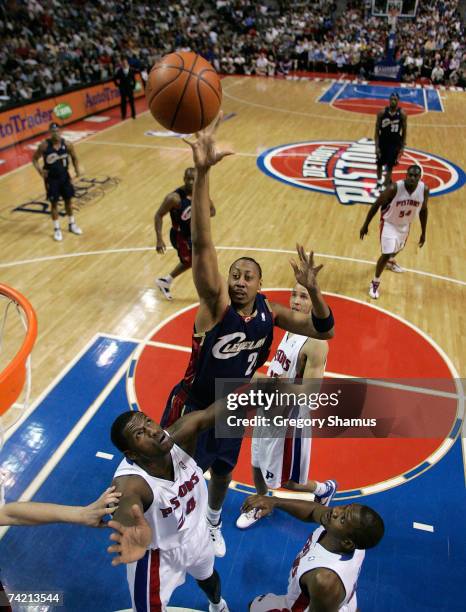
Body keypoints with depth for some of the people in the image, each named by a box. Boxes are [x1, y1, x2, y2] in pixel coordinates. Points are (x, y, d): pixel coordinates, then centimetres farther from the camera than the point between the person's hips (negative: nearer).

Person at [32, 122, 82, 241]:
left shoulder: (67, 144, -9)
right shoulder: (44, 145, -16)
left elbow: (74, 157, 7)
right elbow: (35, 158, -5)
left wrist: (77, 169, -7)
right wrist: (40, 170, -20)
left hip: (64, 176, 3)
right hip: (51, 179, -3)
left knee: (68, 200, 14)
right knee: (54, 203, 5)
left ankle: (72, 225, 33)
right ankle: (57, 229, 17)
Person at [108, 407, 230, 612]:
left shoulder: (179, 436, -31)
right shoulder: (129, 483, -43)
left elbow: (210, 413, -43)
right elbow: (127, 508, -64)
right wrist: (133, 533, -87)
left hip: (195, 533, 5)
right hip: (158, 554, -5)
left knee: (207, 576, 33)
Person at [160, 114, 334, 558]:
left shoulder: (269, 312, -12)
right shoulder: (215, 301, -27)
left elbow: (324, 331, -11)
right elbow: (201, 243, -42)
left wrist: (311, 290, -32)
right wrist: (202, 173, -55)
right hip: (192, 404, -4)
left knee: (222, 472, 25)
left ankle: (213, 523, 57)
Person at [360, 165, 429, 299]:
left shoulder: (424, 189, -20)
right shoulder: (394, 188, -32)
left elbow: (423, 210, -2)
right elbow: (376, 205, -19)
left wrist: (423, 233, 4)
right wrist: (365, 225, -13)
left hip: (405, 224, 5)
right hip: (389, 223, -5)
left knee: (398, 248, 29)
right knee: (386, 253, -12)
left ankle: (391, 260, 66)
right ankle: (375, 282, 10)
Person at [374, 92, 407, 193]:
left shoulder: (402, 114, -9)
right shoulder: (382, 113, -10)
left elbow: (404, 131, 0)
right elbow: (377, 131, -7)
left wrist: (402, 147, -1)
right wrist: (377, 146, -11)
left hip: (395, 143, -1)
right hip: (382, 142, 1)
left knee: (389, 166, 0)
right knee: (379, 164, 13)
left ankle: (386, 185, 12)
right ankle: (379, 182, 35)